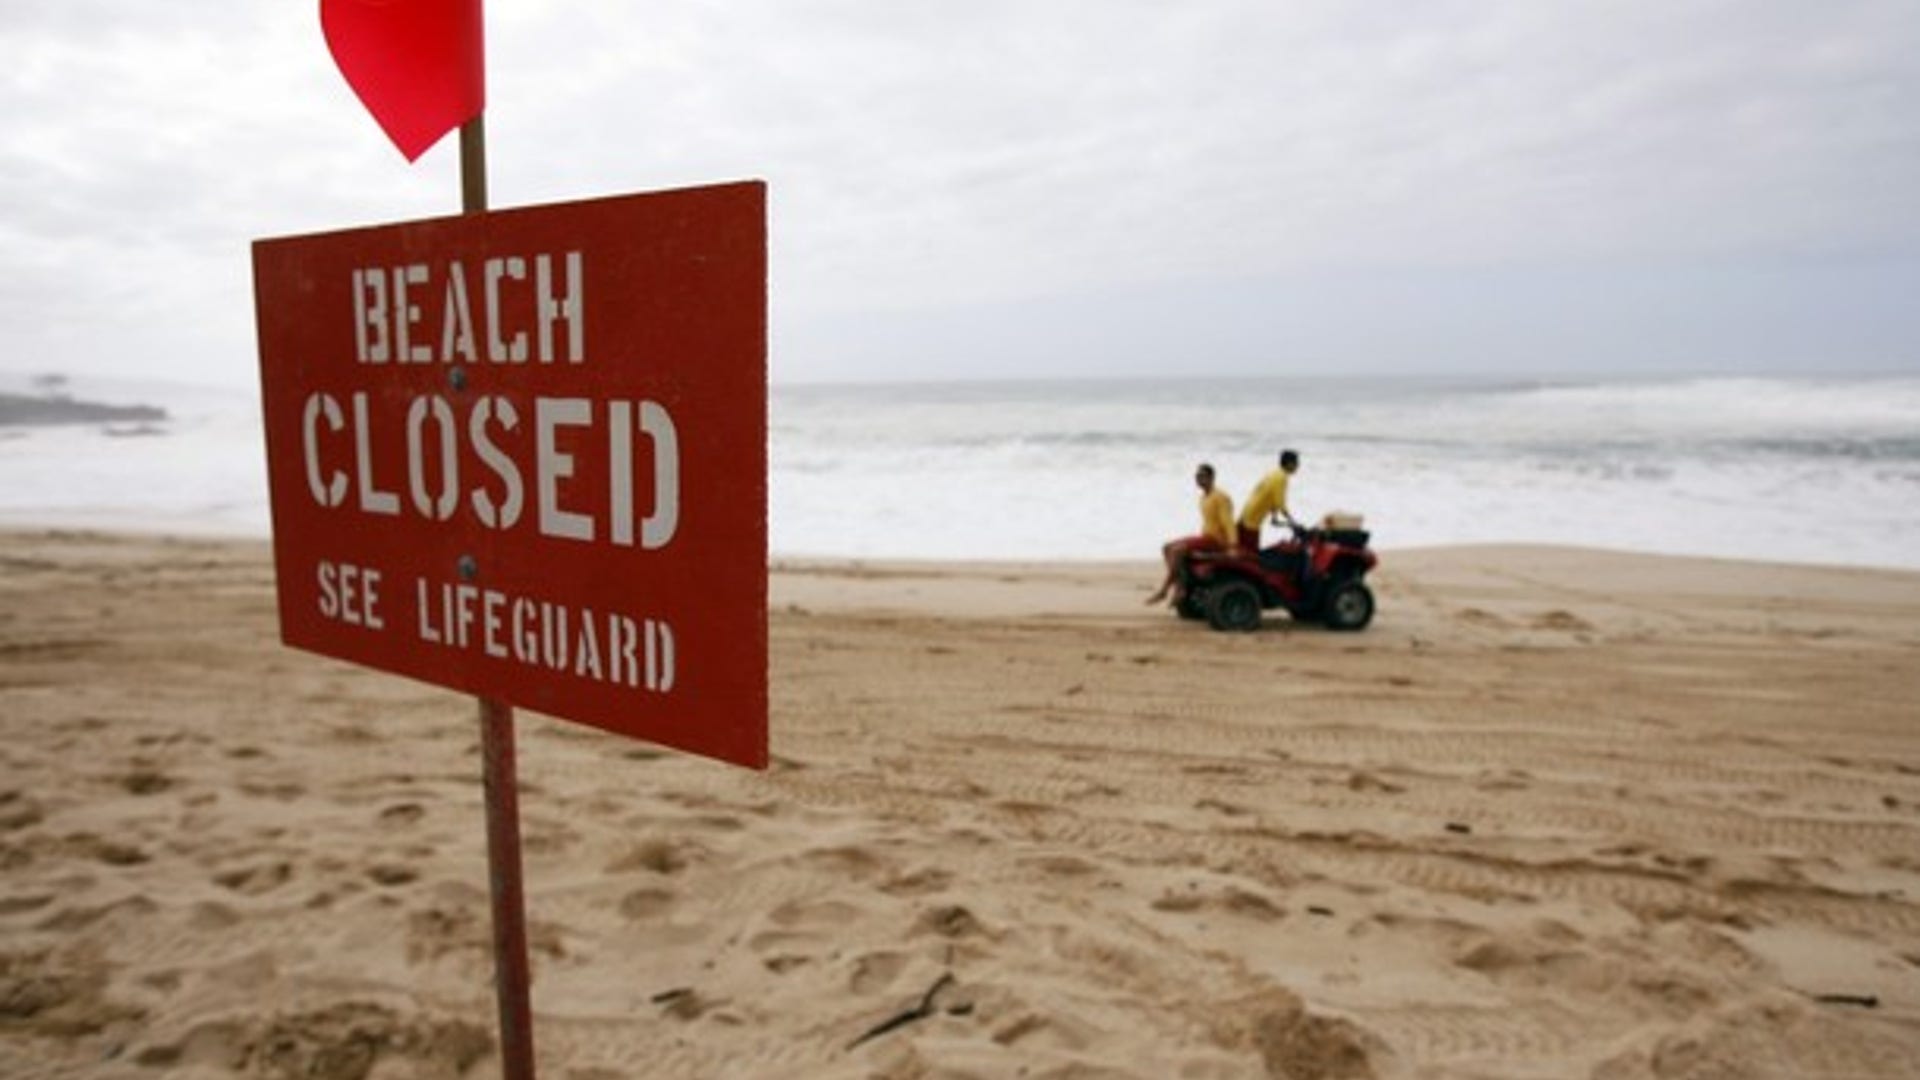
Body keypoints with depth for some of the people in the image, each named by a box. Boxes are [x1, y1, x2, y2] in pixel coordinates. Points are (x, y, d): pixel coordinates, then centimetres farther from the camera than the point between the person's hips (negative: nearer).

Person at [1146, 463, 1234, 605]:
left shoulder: (1220, 497, -12)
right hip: (1205, 537, 10)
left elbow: (1227, 522, -21)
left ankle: (1163, 590, -20)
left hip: (1217, 540, -10)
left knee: (1177, 549, -27)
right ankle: (1178, 588, -12)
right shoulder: (1203, 497, 17)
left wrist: (1232, 546, -30)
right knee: (1166, 547, -4)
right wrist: (1200, 540, 15)